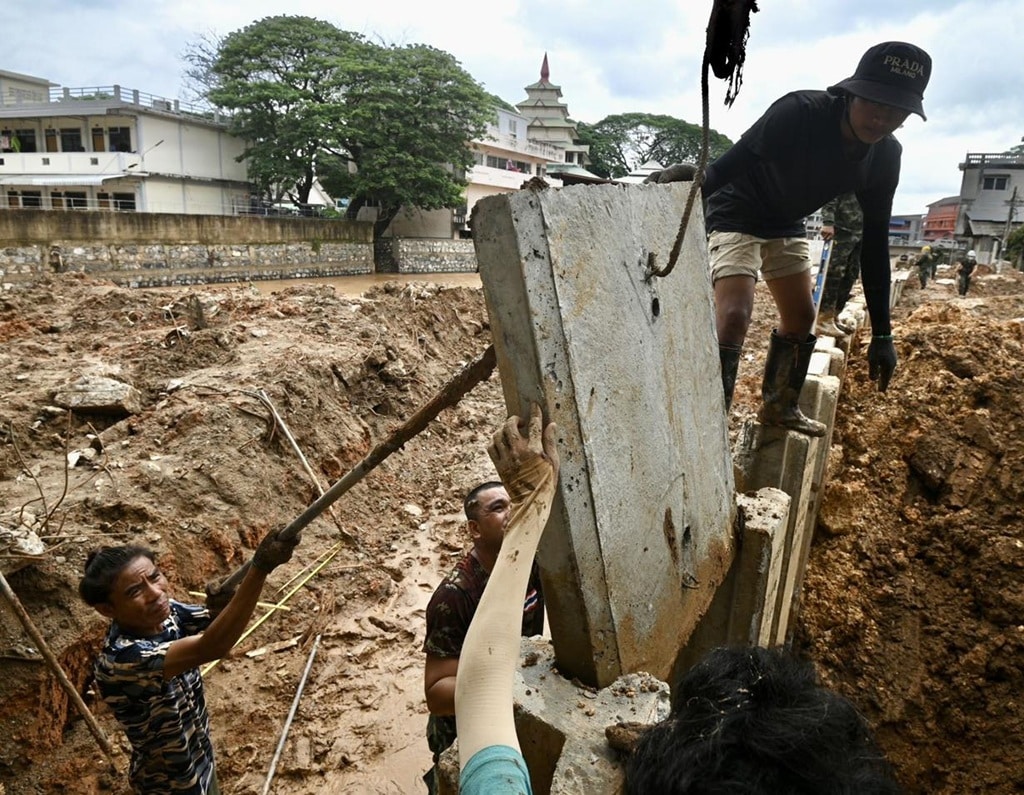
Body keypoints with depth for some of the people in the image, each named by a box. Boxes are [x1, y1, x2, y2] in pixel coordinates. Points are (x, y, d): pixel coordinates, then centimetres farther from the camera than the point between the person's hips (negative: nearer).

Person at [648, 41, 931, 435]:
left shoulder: (885, 157, -12)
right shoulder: (800, 113, -31)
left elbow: (874, 241, -7)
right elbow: (726, 166, -36)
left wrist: (881, 333, -9)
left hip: (787, 226, 7)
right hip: (736, 215, -7)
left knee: (801, 318, 13)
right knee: (734, 315, -24)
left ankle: (779, 406, 35)